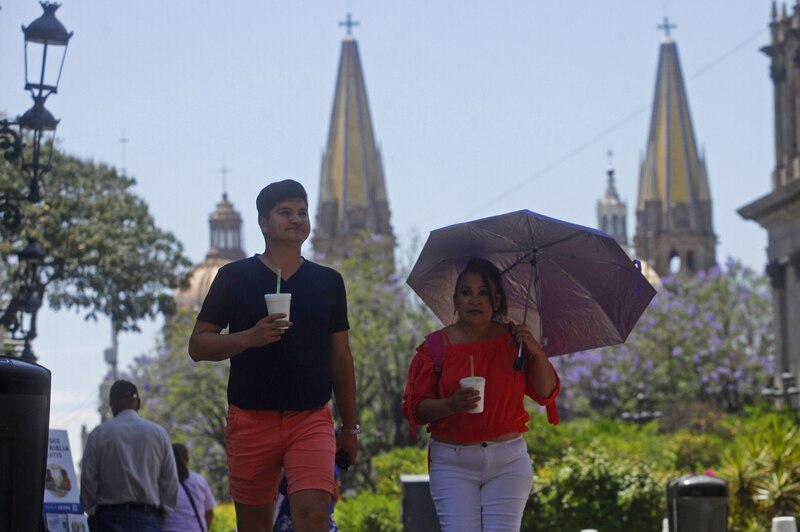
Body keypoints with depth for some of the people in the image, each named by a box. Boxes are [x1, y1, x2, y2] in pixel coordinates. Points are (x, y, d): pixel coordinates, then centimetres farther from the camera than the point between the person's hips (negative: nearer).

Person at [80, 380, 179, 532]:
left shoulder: (99, 433, 1)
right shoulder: (159, 433, 6)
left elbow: (88, 479, 0)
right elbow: (170, 481, 5)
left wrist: (92, 513, 11)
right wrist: (162, 511, 15)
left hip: (110, 518, -1)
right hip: (147, 519, 1)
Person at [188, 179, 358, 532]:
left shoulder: (328, 282, 11)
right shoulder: (235, 277, 3)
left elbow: (340, 360, 15)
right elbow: (198, 345, 1)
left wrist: (349, 427, 13)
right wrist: (250, 337, -16)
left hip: (311, 419, 0)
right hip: (250, 420, 0)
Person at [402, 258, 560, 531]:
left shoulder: (513, 339, 6)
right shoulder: (437, 345, 0)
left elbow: (546, 393, 5)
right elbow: (414, 408, -1)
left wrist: (536, 353, -11)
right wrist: (450, 405, -21)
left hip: (508, 461, 1)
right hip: (452, 464, -1)